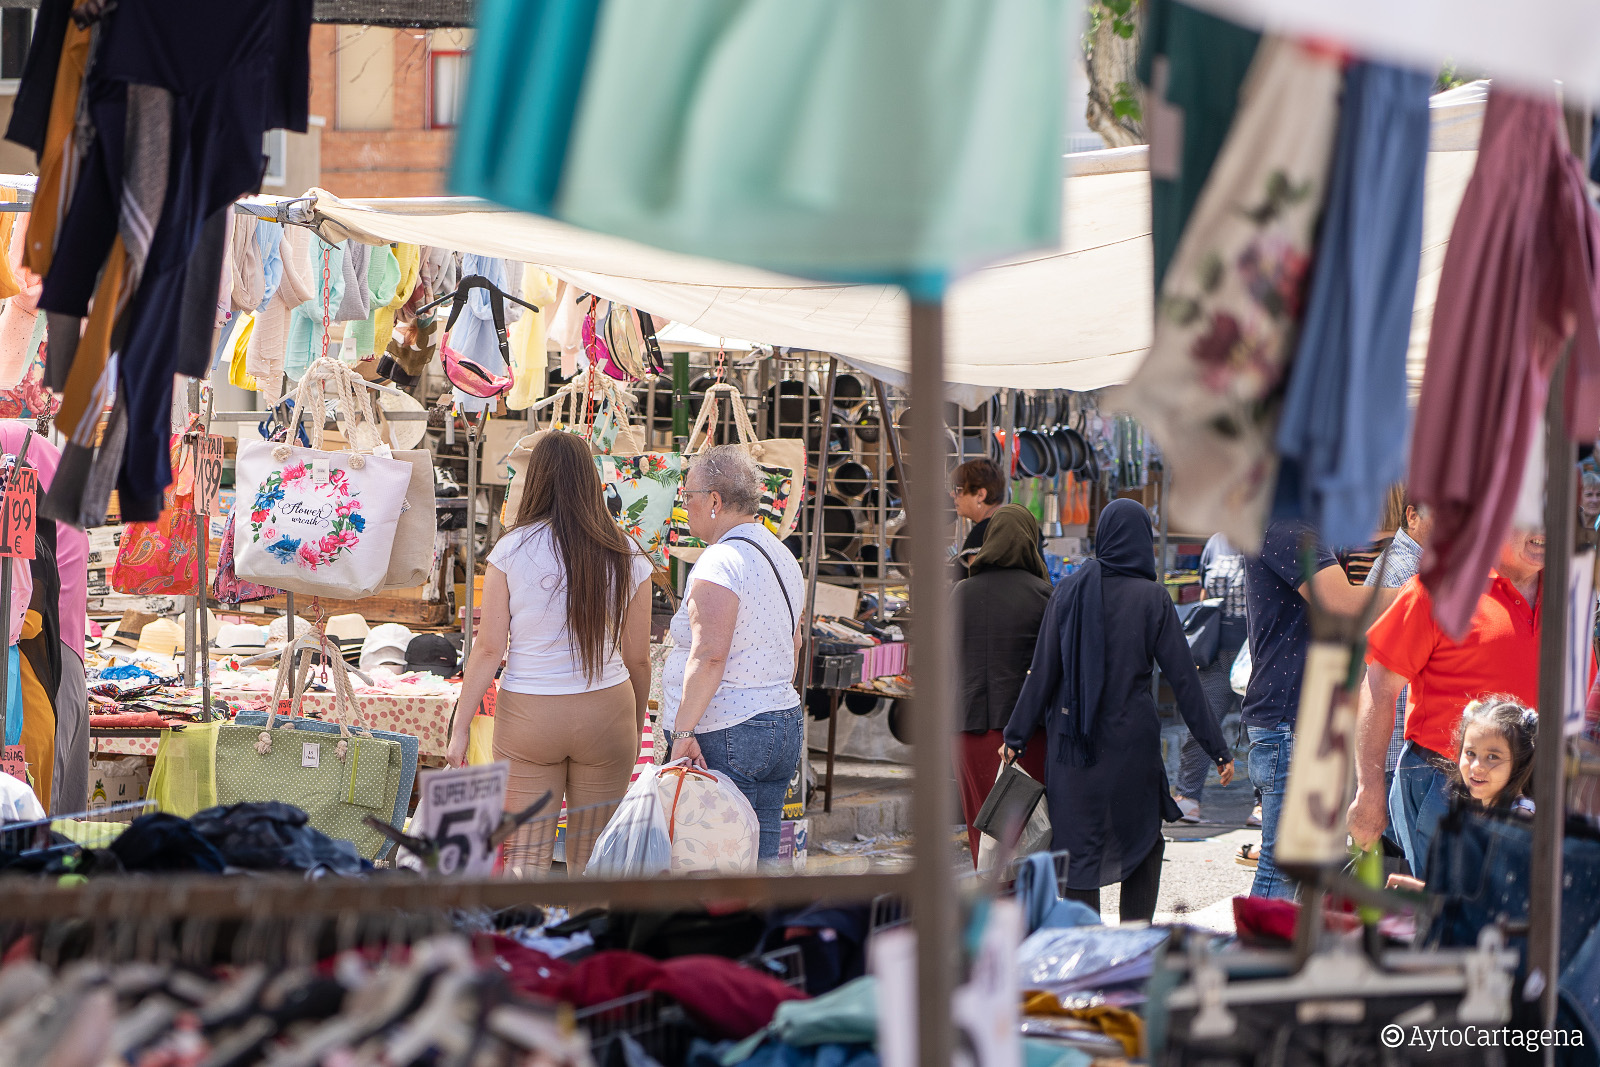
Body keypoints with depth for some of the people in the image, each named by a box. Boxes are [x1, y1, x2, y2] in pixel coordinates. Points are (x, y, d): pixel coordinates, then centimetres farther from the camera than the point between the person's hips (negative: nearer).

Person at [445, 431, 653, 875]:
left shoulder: (512, 550, -7)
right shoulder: (626, 558, -1)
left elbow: (488, 650, -7)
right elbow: (638, 659, 4)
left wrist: (460, 728, 0)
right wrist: (635, 729, 19)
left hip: (528, 715, -2)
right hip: (606, 711, 2)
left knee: (525, 857, 3)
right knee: (593, 862, 9)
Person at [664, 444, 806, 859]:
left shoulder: (718, 564, -16)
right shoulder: (782, 557, 15)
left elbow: (708, 656, -25)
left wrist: (684, 731, -24)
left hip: (723, 732, -9)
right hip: (783, 725, 10)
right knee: (762, 858, 10)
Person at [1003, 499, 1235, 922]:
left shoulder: (1069, 591, -1)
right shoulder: (1152, 598, -6)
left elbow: (1043, 671, -2)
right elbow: (1183, 678, -6)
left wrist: (1017, 736, 5)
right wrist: (1217, 748, -2)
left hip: (1073, 740, 1)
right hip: (1131, 740, -1)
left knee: (1078, 847, 5)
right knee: (1143, 839, 15)